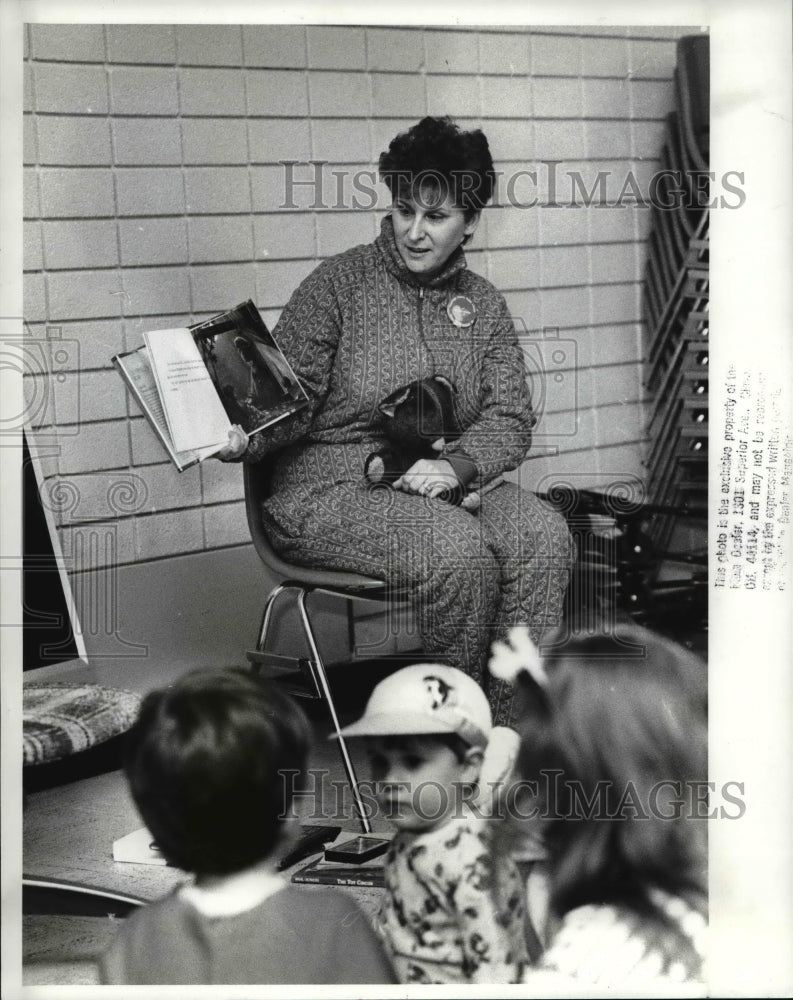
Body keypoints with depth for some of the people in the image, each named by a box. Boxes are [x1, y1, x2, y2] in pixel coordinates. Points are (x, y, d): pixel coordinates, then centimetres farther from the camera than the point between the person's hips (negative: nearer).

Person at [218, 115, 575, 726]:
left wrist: (455, 466, -14)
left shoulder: (483, 305, 14)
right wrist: (247, 441, -26)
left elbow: (510, 417, 7)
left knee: (543, 536, -24)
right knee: (460, 552, -32)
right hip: (331, 486, -4)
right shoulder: (340, 283, 0)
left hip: (443, 483, 5)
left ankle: (513, 728, -19)